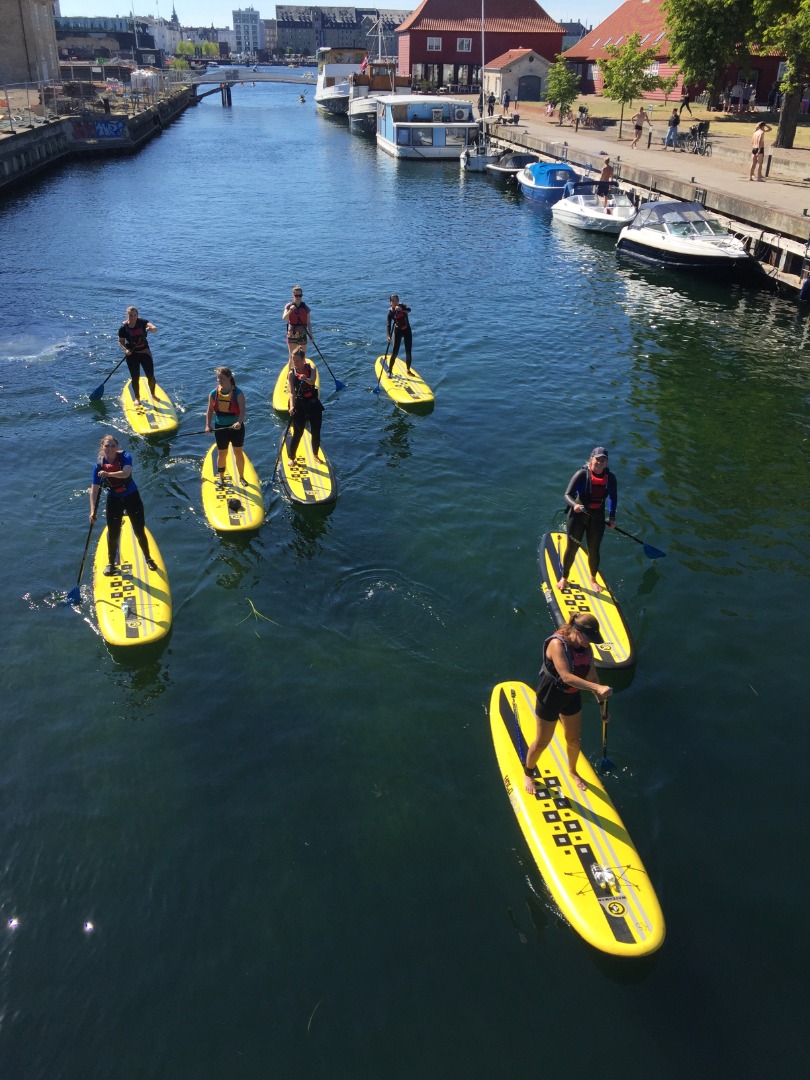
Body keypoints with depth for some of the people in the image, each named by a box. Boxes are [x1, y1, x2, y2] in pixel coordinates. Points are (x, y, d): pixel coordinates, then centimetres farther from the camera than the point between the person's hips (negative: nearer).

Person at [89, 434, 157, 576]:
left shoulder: (125, 457, -17)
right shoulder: (99, 465, -13)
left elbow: (125, 473, -38)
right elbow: (94, 490, -14)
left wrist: (108, 474, -54)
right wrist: (93, 511, -23)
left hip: (132, 497, -1)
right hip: (114, 500, 1)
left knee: (140, 532, 7)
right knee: (113, 535, 4)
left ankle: (148, 559, 29)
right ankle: (111, 564, 25)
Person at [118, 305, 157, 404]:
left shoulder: (142, 322, -9)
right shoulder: (123, 328, -11)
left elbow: (155, 329, -19)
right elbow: (120, 341, 0)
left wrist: (151, 328, -42)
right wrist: (125, 349, -18)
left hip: (145, 352, 1)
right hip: (132, 355, -1)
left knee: (151, 376, 4)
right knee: (135, 378, 3)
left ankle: (153, 395, 27)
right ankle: (137, 398, 20)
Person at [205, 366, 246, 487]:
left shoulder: (238, 393, -15)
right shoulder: (213, 394, -4)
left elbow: (242, 410, -24)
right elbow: (210, 410, 4)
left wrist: (239, 422, -41)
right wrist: (208, 425, -6)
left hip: (236, 427, -2)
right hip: (220, 427, 2)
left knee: (238, 452, 9)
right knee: (222, 453, 12)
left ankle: (241, 477, 25)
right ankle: (221, 477, 28)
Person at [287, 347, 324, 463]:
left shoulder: (311, 368, -7)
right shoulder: (292, 373, -9)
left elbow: (312, 381, -27)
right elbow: (291, 392, -19)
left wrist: (305, 379, -50)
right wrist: (291, 406, -34)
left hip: (313, 403, 2)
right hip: (299, 404, -2)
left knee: (316, 431, 10)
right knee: (297, 433, -2)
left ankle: (316, 455, 30)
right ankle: (291, 457, 12)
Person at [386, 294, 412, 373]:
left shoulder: (402, 306, -7)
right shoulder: (390, 312, -10)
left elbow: (409, 309, -30)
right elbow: (388, 325, -18)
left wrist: (401, 309, -48)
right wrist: (388, 336, -33)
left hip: (407, 331, 2)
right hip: (398, 332, -2)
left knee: (408, 352, 5)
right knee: (395, 353, -6)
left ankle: (408, 370, 20)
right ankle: (389, 371, 3)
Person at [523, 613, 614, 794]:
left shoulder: (585, 648, -8)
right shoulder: (557, 644, -31)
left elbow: (592, 676, 3)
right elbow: (566, 677, -41)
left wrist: (602, 704, 6)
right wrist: (597, 687, -48)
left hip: (572, 697, 6)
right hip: (550, 697, -6)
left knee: (574, 739, 21)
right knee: (542, 742, 11)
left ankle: (572, 771, 49)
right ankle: (528, 774, 38)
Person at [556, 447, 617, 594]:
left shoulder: (610, 478, -3)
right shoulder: (582, 474, -16)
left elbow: (613, 498, 11)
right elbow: (568, 495, -17)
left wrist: (612, 517, 4)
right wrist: (575, 504, -38)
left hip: (597, 517, 3)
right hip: (578, 515, -3)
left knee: (594, 549, 12)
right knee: (572, 548, 5)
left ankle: (593, 579, 32)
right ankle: (564, 578, 23)